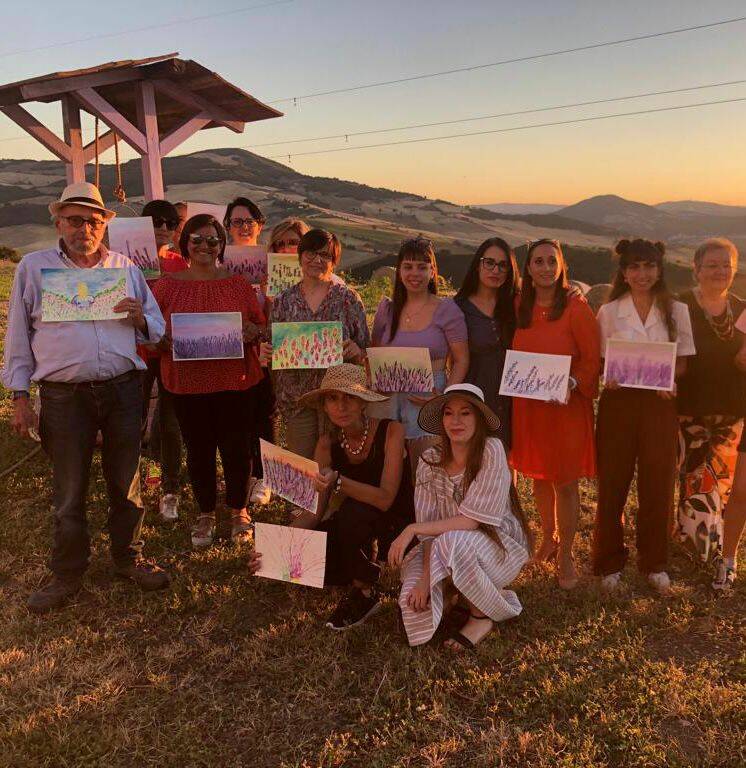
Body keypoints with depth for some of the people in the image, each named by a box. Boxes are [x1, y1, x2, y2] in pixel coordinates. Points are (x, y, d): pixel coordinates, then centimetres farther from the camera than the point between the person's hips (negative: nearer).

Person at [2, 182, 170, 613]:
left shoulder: (126, 267, 9)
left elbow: (157, 329, 13)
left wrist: (140, 318, -11)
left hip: (123, 389, 2)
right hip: (64, 395, -1)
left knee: (127, 483, 11)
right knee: (69, 494, 7)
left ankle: (129, 558, 31)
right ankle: (67, 577, 25)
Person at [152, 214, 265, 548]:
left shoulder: (238, 284, 6)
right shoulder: (167, 285, 4)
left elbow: (261, 324, 9)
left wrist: (252, 331, -13)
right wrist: (163, 341, -16)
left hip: (235, 379, 0)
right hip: (187, 381, 0)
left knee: (236, 447, 5)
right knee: (198, 449, 10)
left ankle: (239, 511, 27)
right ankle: (205, 514, 28)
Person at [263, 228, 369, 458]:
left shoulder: (348, 298, 1)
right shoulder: (284, 301, 7)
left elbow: (366, 349, 4)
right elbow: (274, 348, 14)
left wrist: (356, 352, -17)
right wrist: (266, 351, -8)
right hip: (296, 397, 2)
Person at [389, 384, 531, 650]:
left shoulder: (491, 450, -20)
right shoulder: (431, 459, -7)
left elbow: (471, 521, -23)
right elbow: (429, 526, -9)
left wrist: (412, 529, -27)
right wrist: (426, 577, -22)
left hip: (500, 546, -4)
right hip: (451, 556, 4)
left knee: (453, 542, -35)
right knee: (415, 599, -21)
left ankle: (481, 615, -5)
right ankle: (462, 594, 14)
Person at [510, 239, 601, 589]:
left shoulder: (576, 308, -10)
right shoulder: (519, 307, 5)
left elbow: (592, 358, -10)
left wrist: (571, 384, -25)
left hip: (567, 406, -4)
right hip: (527, 405, 5)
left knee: (565, 482, 2)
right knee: (539, 476, 17)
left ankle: (565, 554, 18)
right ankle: (548, 538, 38)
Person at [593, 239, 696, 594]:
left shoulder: (676, 311, 3)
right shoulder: (609, 312, 2)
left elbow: (682, 361, 6)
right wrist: (608, 378, -17)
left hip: (660, 404, 1)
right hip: (618, 402, -1)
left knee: (658, 485, 7)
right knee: (612, 484, 4)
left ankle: (654, 563, 27)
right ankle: (610, 564, 22)